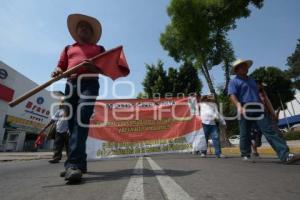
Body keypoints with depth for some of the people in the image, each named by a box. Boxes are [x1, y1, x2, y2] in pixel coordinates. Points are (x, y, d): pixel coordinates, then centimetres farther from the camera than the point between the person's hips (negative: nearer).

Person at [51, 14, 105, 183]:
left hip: (89, 83, -3)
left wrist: (94, 66, -12)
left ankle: (74, 163, -29)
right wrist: (57, 72, -3)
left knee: (82, 120, -23)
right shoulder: (69, 49, 30)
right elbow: (61, 67, 21)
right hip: (71, 84, 4)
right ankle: (80, 163, 7)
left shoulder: (99, 48, 23)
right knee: (73, 123, -1)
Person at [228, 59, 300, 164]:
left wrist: (263, 105, 16)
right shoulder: (234, 81, 4)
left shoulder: (252, 80, 26)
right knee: (245, 134, 3)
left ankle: (285, 155, -8)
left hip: (258, 109, 5)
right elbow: (232, 95, -11)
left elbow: (257, 94, 29)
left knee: (270, 130, -5)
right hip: (245, 110, -5)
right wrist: (239, 106, -28)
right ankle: (246, 155, 14)